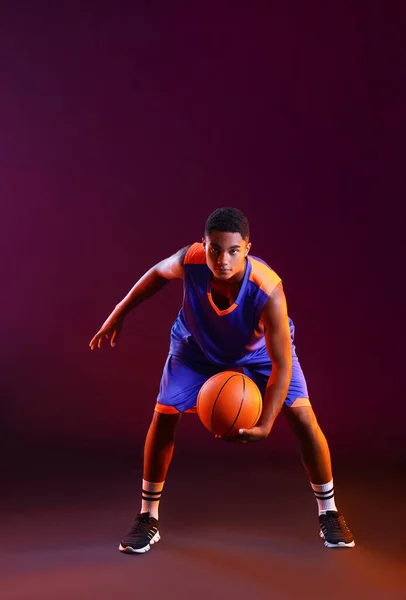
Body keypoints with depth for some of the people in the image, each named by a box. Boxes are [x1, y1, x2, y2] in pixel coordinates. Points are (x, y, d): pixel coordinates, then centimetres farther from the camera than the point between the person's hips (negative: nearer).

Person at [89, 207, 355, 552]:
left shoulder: (268, 290, -41)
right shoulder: (189, 261, -35)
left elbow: (282, 365, -33)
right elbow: (159, 273, -9)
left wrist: (264, 427, -39)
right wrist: (119, 315, -2)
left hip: (260, 349, -1)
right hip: (198, 345, 2)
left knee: (304, 419, -11)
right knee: (163, 417, -8)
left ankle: (329, 514, 13)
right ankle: (148, 519, 11)